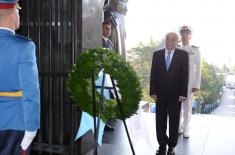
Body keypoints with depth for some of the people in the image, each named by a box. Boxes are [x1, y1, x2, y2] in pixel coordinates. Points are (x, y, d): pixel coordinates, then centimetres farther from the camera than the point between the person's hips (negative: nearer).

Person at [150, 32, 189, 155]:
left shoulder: (183, 55, -1)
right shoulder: (157, 54, 5)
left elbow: (185, 75, -4)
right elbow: (153, 74, 3)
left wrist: (183, 93, -10)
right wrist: (153, 92, -3)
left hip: (175, 94, -2)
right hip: (160, 93, 2)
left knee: (174, 122, 9)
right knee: (160, 121, 8)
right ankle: (162, 145, 20)